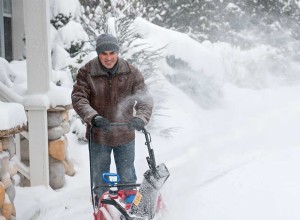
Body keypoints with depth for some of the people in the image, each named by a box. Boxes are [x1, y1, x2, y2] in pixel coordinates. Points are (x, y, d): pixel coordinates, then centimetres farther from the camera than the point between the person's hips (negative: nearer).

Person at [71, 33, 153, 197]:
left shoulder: (131, 73, -6)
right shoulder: (86, 73, -9)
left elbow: (145, 98, -11)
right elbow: (78, 99, -15)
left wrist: (141, 117, -31)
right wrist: (93, 117, -33)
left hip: (125, 135, 1)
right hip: (98, 136, -1)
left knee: (128, 179, 14)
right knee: (100, 179, 11)